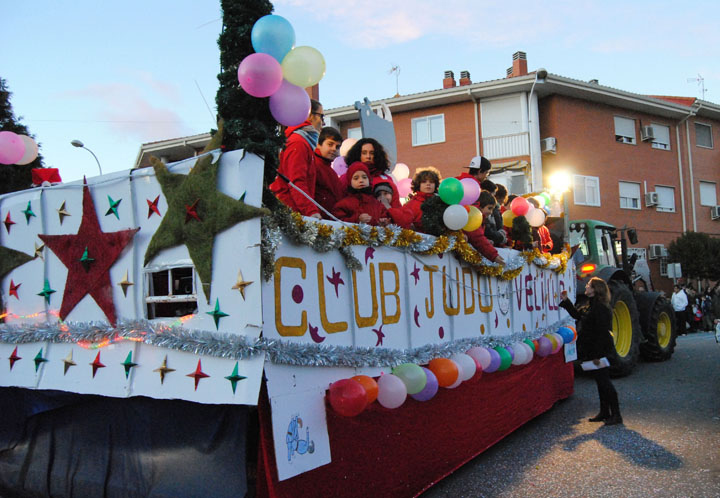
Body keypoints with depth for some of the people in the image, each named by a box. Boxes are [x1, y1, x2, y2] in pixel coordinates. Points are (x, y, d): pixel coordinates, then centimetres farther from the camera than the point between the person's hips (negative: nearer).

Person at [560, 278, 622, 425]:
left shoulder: (600, 308, -20)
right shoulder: (591, 306, 11)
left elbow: (601, 333, -23)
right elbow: (577, 314, 27)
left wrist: (597, 354, -24)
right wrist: (566, 300, 23)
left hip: (600, 351, -10)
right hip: (592, 352, 10)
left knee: (604, 381, -4)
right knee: (600, 381, 15)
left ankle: (616, 414, 4)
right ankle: (604, 412, 25)